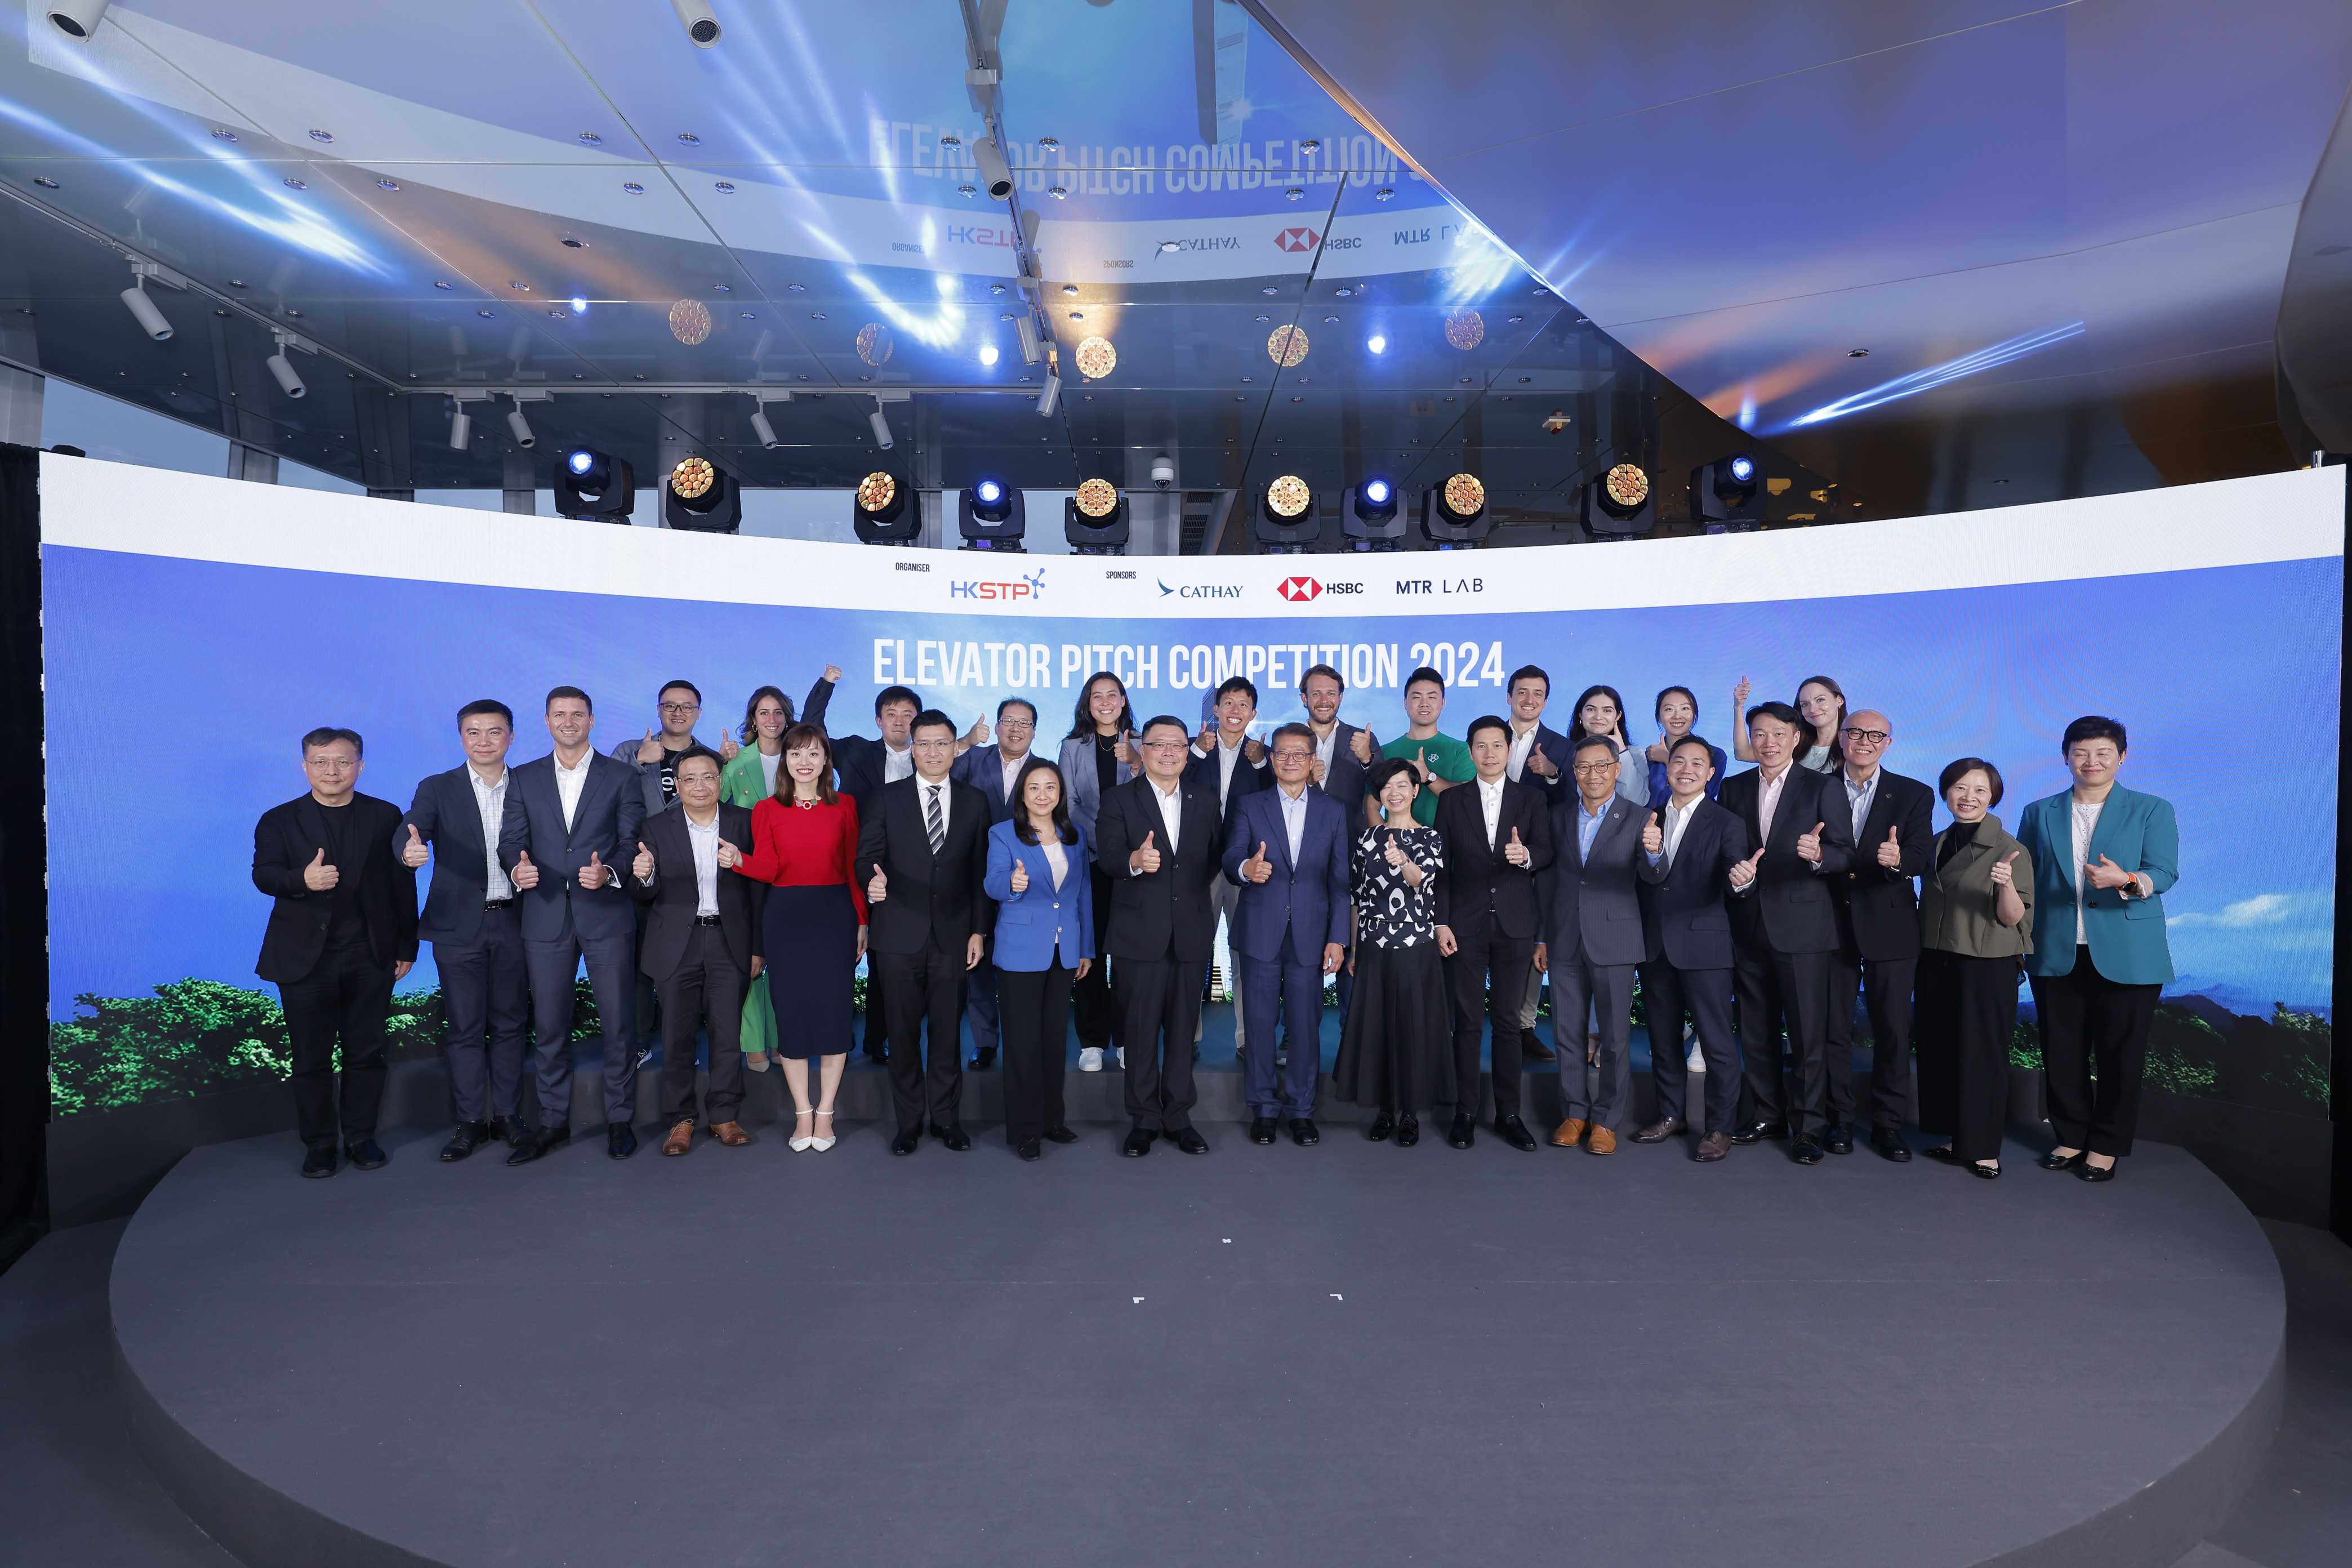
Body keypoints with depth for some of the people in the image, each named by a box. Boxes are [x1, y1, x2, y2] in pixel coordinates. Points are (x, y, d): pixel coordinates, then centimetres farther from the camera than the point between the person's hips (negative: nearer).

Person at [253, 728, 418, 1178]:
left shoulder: (385, 817, 5)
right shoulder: (278, 821, 4)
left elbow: (402, 884, 5)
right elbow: (263, 875, -11)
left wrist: (406, 947, 4)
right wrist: (303, 879, -34)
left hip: (370, 957, 0)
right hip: (305, 958, 0)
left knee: (366, 1053, 7)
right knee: (311, 1057, 7)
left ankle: (360, 1137, 22)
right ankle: (319, 1144, 21)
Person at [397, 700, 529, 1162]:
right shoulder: (437, 789, 1)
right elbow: (408, 833, -17)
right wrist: (410, 851, -38)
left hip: (514, 923, 1)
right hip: (460, 927, -1)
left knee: (509, 1024, 9)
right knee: (465, 1029, 5)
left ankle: (508, 1116, 20)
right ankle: (471, 1122, 16)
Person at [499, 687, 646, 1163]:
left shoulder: (621, 777, 4)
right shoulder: (523, 779, 11)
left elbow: (635, 845, 0)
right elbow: (511, 840, 6)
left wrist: (609, 872, -19)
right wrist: (517, 867, -15)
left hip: (606, 915, -2)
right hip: (546, 918, 2)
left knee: (618, 1024, 2)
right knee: (549, 1025, 8)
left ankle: (619, 1120, 15)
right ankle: (553, 1121, 22)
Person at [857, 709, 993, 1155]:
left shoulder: (974, 801, 7)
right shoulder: (887, 799, 4)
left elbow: (981, 871, 6)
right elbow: (866, 856, 0)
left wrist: (979, 931, 2)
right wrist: (873, 880, -24)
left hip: (953, 936, 1)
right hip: (899, 935, 0)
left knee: (949, 1031, 8)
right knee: (903, 1032, 7)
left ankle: (946, 1118, 23)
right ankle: (909, 1122, 21)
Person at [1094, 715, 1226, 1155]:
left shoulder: (1205, 799, 9)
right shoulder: (1119, 800, -1)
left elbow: (1217, 852, 14)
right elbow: (1107, 857, -13)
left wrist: (1198, 889, 4)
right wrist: (1135, 861, -32)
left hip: (1191, 933, 3)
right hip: (1140, 933, -2)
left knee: (1183, 1029, 10)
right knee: (1140, 1031, 5)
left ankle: (1178, 1116, 22)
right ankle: (1144, 1119, 19)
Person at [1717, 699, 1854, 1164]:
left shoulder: (1821, 788, -2)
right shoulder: (1735, 788, 9)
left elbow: (1847, 850, -8)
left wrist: (1818, 854, -29)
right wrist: (1735, 874, -12)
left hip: (1802, 927, -4)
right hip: (1749, 928, 4)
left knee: (1809, 1034, 0)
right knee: (1756, 1033, 13)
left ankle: (1809, 1128, 12)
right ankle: (1768, 1116, 27)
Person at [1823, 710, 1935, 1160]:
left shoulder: (1914, 795, 4)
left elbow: (1922, 855, -10)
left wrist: (1898, 860, -30)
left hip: (1890, 927, 0)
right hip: (1832, 925, 1)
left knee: (1893, 1030, 4)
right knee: (1834, 1029, 7)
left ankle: (1888, 1124, 17)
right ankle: (1839, 1119, 19)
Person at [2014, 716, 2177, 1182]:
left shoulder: (2152, 811, 5)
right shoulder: (2039, 814, 11)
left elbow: (2164, 872, -8)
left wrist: (2124, 880, -30)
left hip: (2126, 958, -2)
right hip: (2055, 955, 2)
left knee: (2119, 1054, 5)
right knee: (2062, 1053, 8)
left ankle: (2107, 1145, 19)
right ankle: (2071, 1136, 23)